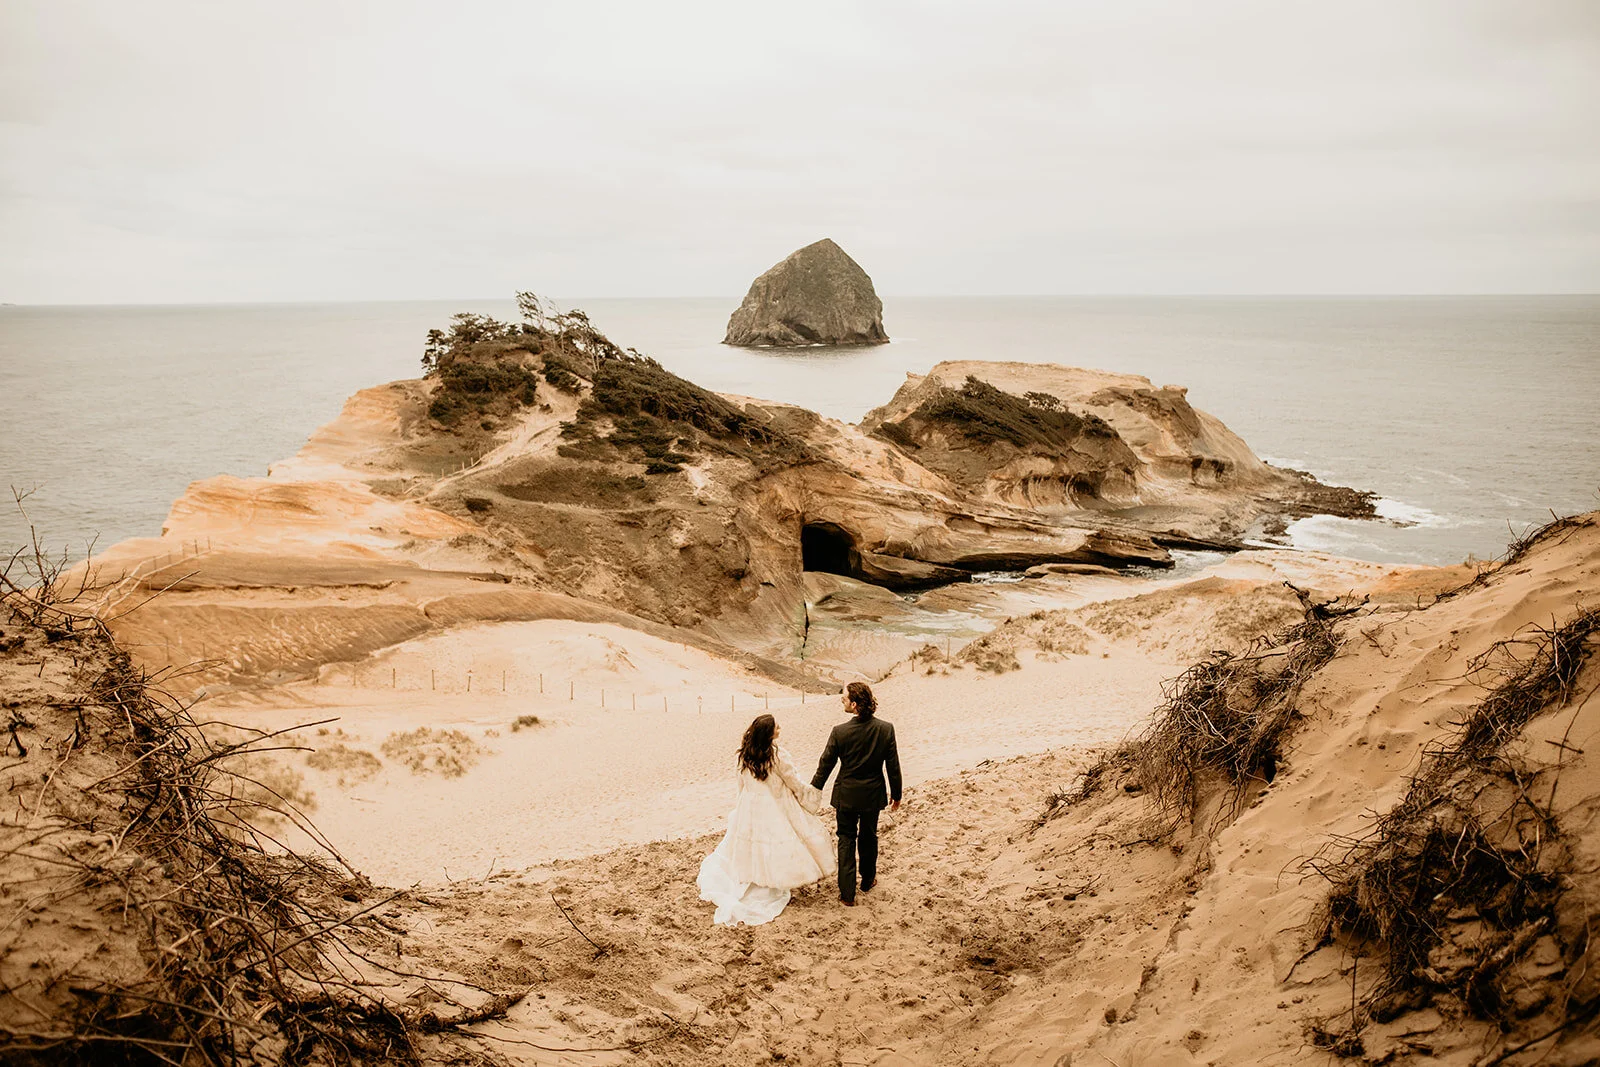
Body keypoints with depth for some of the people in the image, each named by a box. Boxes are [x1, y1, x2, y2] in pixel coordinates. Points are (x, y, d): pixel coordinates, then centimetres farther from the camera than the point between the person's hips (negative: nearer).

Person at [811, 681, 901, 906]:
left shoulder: (840, 732, -19)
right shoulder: (886, 729, -14)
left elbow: (825, 765, -9)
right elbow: (893, 767, -6)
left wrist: (813, 791, 6)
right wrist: (896, 795, 8)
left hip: (846, 795, -2)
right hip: (873, 794, 2)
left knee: (846, 840, 11)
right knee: (868, 837, 22)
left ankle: (847, 893, 10)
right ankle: (868, 880, 41)